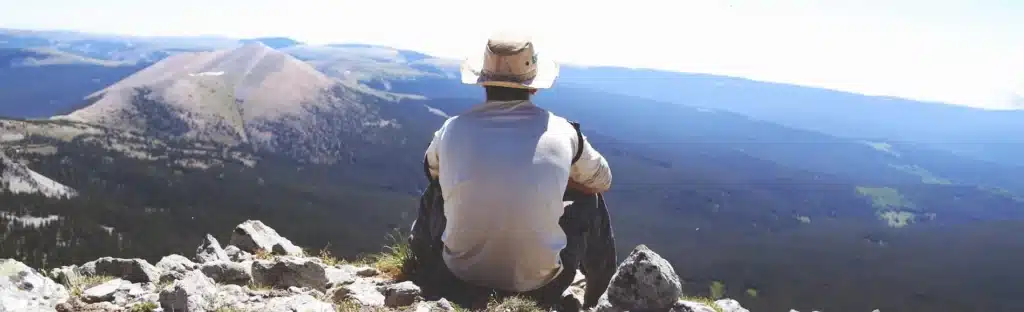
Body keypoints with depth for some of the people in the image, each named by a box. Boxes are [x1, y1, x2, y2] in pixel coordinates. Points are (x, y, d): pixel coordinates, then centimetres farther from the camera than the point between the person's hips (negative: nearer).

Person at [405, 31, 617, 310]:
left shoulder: (453, 129, -9)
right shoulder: (562, 132, -12)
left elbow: (431, 170, 16)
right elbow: (602, 181, 8)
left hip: (460, 275, 2)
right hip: (540, 283, -1)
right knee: (590, 200, 22)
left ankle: (424, 277, 50)